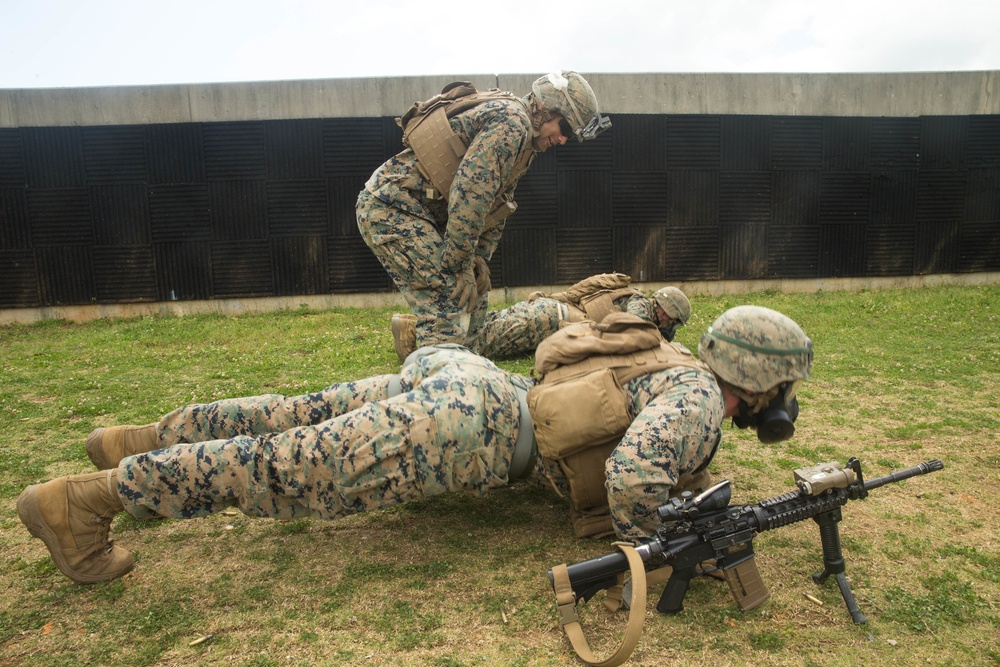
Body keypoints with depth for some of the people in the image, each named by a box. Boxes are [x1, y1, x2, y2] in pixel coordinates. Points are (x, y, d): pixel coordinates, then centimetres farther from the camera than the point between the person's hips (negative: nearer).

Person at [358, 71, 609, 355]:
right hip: (391, 205, -10)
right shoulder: (512, 120, -15)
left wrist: (479, 260, 9)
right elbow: (470, 193, -24)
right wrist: (460, 268, -19)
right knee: (447, 306, -15)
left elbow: (495, 206, 22)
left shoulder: (522, 141, 19)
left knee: (471, 299, 13)